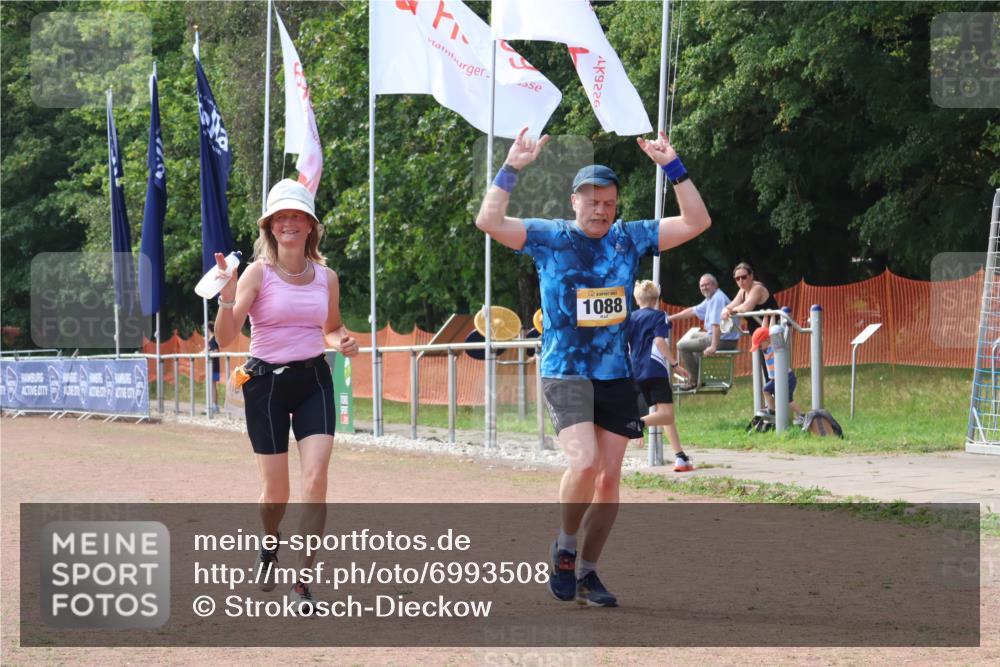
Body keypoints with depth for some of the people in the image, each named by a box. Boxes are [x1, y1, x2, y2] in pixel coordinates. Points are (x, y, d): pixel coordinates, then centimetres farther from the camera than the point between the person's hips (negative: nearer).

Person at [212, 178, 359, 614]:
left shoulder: (326, 277, 4)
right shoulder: (258, 273, -8)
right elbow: (225, 338, -14)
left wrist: (342, 343, -1)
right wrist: (227, 298, -31)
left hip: (314, 381, 2)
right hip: (266, 382, -2)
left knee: (316, 479, -14)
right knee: (276, 489, 4)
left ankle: (302, 581, -9)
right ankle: (269, 545, 39)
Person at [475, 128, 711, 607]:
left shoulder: (631, 239, 8)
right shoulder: (548, 238, -2)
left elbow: (696, 222, 5)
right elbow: (489, 221, -13)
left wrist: (672, 167, -3)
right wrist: (512, 168, -19)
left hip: (617, 375, 4)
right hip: (565, 374, -4)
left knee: (609, 477, 3)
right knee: (585, 463, -22)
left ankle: (587, 573, 16)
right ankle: (565, 547, 3)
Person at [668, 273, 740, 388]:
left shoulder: (718, 299, -19)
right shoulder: (711, 298, 15)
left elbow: (716, 324, -28)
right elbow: (693, 311, 25)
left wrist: (713, 347, -33)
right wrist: (671, 318, 26)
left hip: (724, 341, -11)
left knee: (682, 345, -9)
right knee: (692, 334, 36)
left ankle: (696, 380, -4)